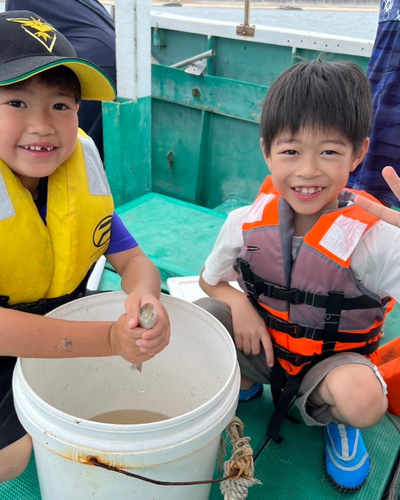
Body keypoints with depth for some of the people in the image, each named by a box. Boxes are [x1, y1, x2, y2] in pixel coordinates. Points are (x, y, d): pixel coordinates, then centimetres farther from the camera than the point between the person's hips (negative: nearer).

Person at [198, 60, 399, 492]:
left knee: (363, 399, -36)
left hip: (333, 358, -2)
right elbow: (210, 279, 3)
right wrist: (236, 300, -20)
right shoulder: (246, 223, -15)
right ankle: (243, 383, 10)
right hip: (261, 343, 3)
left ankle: (330, 415, 5)